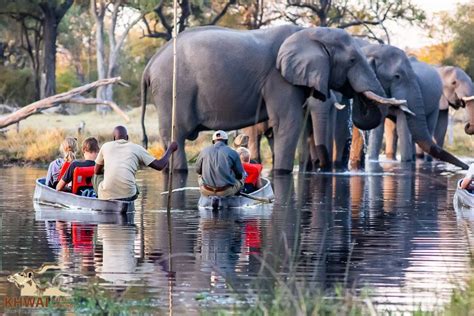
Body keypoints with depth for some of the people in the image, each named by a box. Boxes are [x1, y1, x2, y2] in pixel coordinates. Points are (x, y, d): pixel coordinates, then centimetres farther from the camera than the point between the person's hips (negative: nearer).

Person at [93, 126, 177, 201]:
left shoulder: (106, 146, 13)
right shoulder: (137, 148, 10)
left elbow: (97, 171, 23)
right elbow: (160, 166, 11)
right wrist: (170, 149, 26)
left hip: (106, 195, -1)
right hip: (127, 195, 1)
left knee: (96, 176, 33)